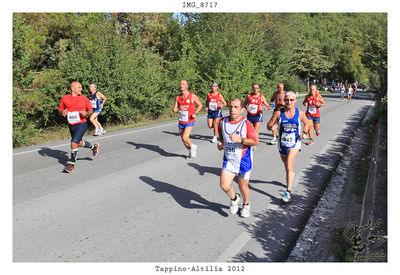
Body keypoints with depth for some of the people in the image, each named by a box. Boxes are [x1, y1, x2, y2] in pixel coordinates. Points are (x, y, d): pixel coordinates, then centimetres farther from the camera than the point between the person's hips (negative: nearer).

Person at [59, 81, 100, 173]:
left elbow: (91, 110, 5)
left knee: (74, 142, -15)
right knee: (79, 143, 19)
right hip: (71, 125, 5)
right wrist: (62, 112, -11)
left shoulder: (84, 99, -2)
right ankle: (94, 147, 47)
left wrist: (87, 113, -17)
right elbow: (60, 109, 12)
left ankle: (72, 163, 0)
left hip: (81, 124, -4)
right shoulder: (64, 98, 3)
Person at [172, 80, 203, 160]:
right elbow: (175, 108, 6)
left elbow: (200, 105, 2)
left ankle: (193, 146, 12)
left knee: (185, 138, -18)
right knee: (183, 139, 10)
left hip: (189, 121, -5)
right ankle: (191, 152, 32)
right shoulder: (178, 97, 4)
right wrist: (174, 110, -18)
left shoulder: (192, 96, -8)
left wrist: (195, 113, -13)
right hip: (181, 121, 5)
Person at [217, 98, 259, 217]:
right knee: (224, 185, -9)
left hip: (244, 160, -3)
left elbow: (256, 142, -15)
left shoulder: (247, 124, -15)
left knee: (243, 186, 9)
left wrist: (240, 140, -28)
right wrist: (221, 142, 0)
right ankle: (234, 198, 25)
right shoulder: (223, 121, -1)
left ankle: (246, 204, 41)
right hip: (229, 159, 3)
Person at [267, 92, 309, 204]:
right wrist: (273, 126, -27)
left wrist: (304, 133, -5)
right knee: (287, 166, 21)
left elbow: (307, 123, 13)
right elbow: (269, 125, -4)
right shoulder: (279, 113, -8)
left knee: (289, 167, -17)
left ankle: (288, 192, -13)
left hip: (295, 143, -2)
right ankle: (292, 177, 55)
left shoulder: (300, 113, -5)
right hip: (282, 143, 2)